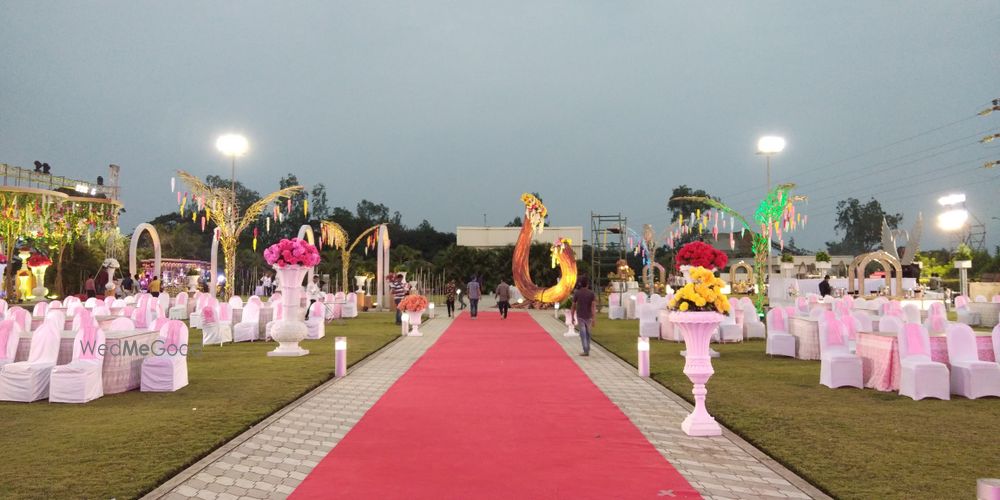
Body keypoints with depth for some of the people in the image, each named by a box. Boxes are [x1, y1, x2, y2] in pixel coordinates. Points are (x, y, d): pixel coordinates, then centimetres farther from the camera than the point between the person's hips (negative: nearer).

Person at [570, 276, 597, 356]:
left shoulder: (576, 293, -4)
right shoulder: (591, 294, -4)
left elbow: (573, 306, -1)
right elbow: (593, 306, -14)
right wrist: (594, 319, -17)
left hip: (580, 317, -2)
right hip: (588, 316, 2)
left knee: (583, 334, -3)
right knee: (588, 333, 18)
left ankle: (586, 351, -12)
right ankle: (588, 349, 24)